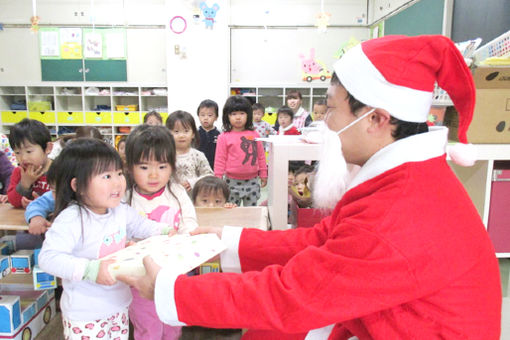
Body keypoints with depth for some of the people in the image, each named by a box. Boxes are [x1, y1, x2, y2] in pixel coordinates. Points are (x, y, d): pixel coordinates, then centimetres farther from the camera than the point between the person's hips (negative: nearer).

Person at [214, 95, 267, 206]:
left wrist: (263, 174, 10)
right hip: (232, 182, -2)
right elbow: (220, 160, -2)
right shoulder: (224, 137, -5)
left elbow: (261, 156, 9)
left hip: (252, 181, 2)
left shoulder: (254, 135, 3)